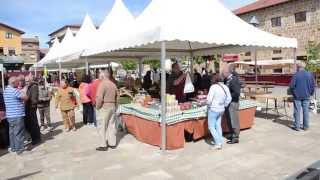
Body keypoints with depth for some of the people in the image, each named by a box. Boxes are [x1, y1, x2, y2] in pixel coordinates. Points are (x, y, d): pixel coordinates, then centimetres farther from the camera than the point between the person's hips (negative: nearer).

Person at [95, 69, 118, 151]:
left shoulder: (102, 84, -15)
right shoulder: (113, 85, 9)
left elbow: (99, 98, -23)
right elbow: (116, 97, 12)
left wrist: (97, 107, -11)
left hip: (104, 107, -7)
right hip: (112, 106, 8)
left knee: (102, 127, 1)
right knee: (111, 125, 13)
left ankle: (104, 145, 6)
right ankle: (112, 143, 20)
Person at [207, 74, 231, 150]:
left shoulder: (213, 87, -17)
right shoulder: (225, 87, 2)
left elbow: (209, 99, -20)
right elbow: (229, 99, 7)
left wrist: (209, 105, -1)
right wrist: (224, 105, 17)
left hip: (213, 109, -7)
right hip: (221, 110, 7)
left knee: (211, 127, 3)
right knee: (218, 126, 19)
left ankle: (218, 143, 0)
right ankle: (220, 142, 25)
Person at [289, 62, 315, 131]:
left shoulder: (296, 75, -8)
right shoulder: (310, 74, 3)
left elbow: (292, 86, -11)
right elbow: (313, 85, 4)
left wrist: (294, 93, 4)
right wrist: (310, 93, 12)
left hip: (297, 96, -3)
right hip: (306, 96, 3)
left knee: (297, 111, 2)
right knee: (306, 111, 9)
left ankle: (297, 126, 5)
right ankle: (306, 126, 14)